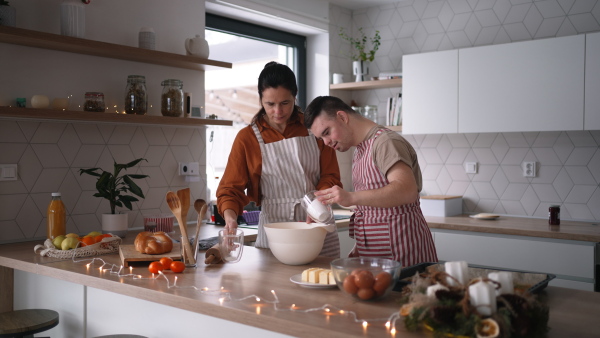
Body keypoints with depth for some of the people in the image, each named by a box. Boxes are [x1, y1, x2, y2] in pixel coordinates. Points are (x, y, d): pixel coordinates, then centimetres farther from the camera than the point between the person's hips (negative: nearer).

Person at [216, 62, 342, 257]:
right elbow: (231, 187, -4)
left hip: (318, 228, 1)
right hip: (273, 228, -1)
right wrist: (230, 215, -25)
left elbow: (330, 175, 2)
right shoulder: (247, 138, -1)